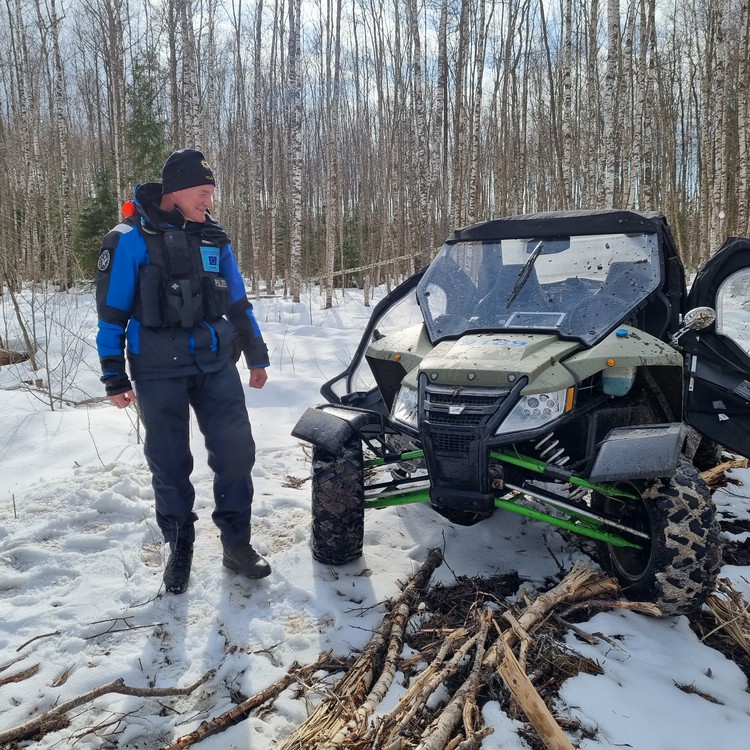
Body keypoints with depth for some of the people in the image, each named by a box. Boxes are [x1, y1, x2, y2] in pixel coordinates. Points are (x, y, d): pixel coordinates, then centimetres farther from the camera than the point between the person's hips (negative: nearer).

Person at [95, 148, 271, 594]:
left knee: (236, 450, -1)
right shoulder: (132, 238, -6)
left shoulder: (214, 238, 8)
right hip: (159, 370, -3)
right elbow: (112, 309, -5)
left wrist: (256, 355, 17)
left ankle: (237, 542, 14)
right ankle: (179, 549, 23)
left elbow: (238, 300, 15)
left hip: (216, 363, 4)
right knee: (170, 463, 5)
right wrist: (114, 377, -6)